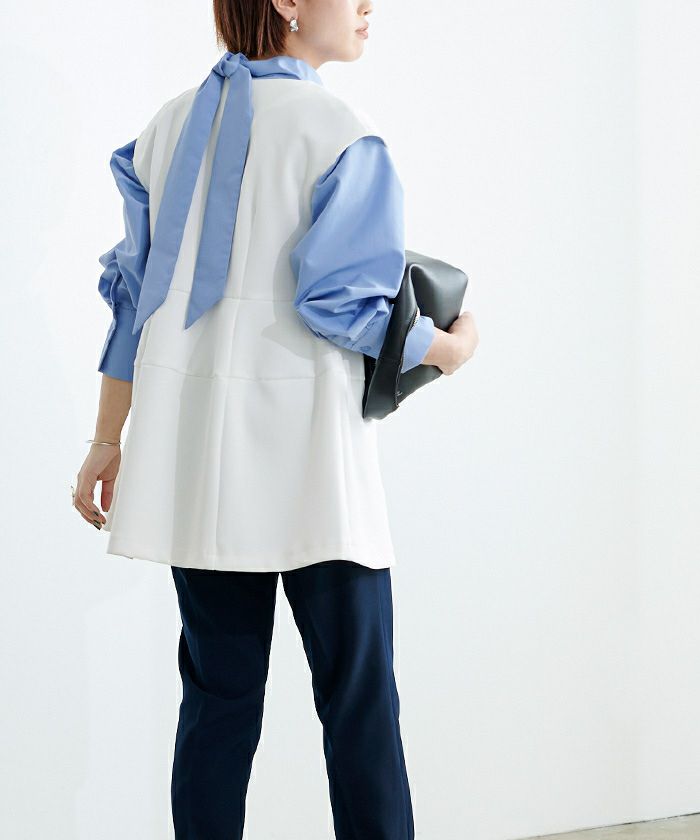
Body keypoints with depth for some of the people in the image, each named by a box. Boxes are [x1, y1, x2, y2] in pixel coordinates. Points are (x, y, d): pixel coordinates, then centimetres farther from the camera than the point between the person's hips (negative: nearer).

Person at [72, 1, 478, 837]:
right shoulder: (339, 132, -9)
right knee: (359, 699, 1)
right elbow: (340, 299, -13)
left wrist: (108, 439, 16)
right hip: (304, 454, -6)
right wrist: (447, 348, 4)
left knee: (217, 696, 11)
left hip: (192, 454, 6)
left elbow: (134, 290, 11)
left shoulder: (171, 126, 10)